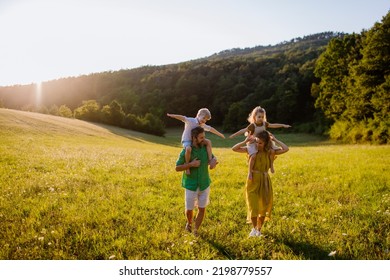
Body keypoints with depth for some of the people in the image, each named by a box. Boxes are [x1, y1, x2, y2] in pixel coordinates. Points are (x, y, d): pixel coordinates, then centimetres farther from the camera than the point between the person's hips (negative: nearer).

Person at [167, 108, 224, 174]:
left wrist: (220, 134, 29)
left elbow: (211, 129, 20)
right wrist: (173, 115, -45)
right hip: (186, 141, -7)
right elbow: (182, 118, -30)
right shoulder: (190, 121, -15)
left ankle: (210, 160, -10)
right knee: (188, 149, -40)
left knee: (208, 142, -10)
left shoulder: (203, 125, 7)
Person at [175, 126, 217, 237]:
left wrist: (214, 160, -11)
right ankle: (189, 223, 44)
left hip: (204, 184, 3)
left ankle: (196, 230, 28)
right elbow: (177, 168, -11)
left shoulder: (206, 147, -5)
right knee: (189, 209, 10)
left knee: (202, 209, 7)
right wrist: (191, 164, -25)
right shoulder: (186, 151, -15)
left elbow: (213, 157, 13)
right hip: (191, 185, -3)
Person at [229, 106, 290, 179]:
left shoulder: (264, 124, -1)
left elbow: (273, 125, 10)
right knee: (253, 156, -30)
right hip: (253, 144, -6)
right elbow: (244, 130, -28)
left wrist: (283, 125, 13)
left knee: (272, 151, -12)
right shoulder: (252, 125, -19)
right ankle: (249, 172, -16)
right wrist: (234, 135, -39)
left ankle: (271, 165, 14)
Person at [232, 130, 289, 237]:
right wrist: (246, 141, -18)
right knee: (253, 207, -3)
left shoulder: (269, 151, -6)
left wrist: (275, 139, -11)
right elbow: (234, 148, -12)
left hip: (264, 182, 1)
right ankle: (254, 228, 21)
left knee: (263, 207, 11)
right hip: (253, 181, -1)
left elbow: (286, 149, -15)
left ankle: (259, 229, 30)